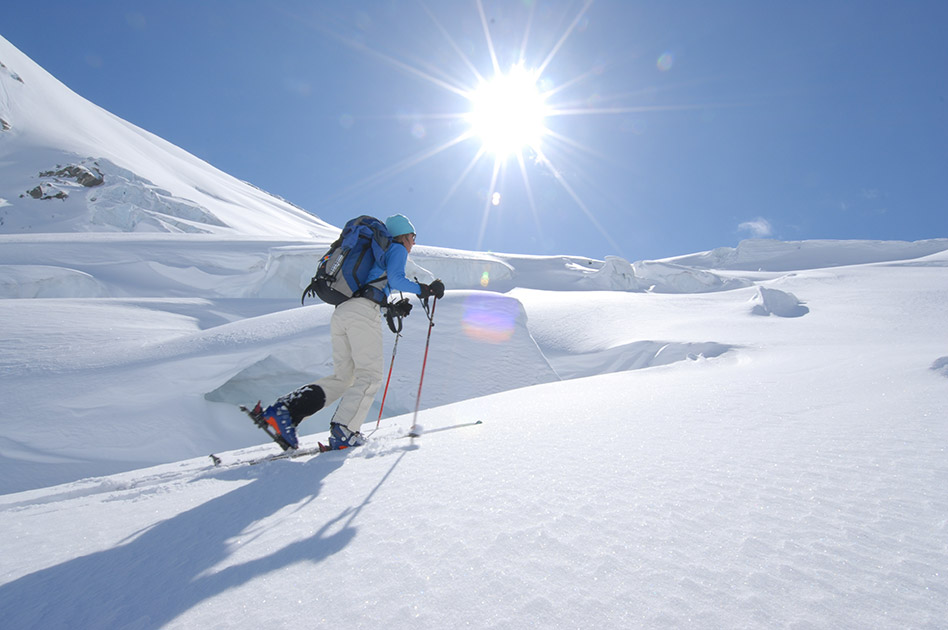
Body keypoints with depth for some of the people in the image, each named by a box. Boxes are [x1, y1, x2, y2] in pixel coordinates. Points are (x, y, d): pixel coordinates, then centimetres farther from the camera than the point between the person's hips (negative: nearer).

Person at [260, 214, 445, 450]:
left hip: (340, 312, 8)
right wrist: (424, 289, 4)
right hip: (363, 311, -8)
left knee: (342, 378, 9)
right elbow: (395, 280, -6)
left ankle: (285, 409, -1)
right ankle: (343, 432, -17)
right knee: (369, 376, -6)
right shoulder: (397, 249, 12)